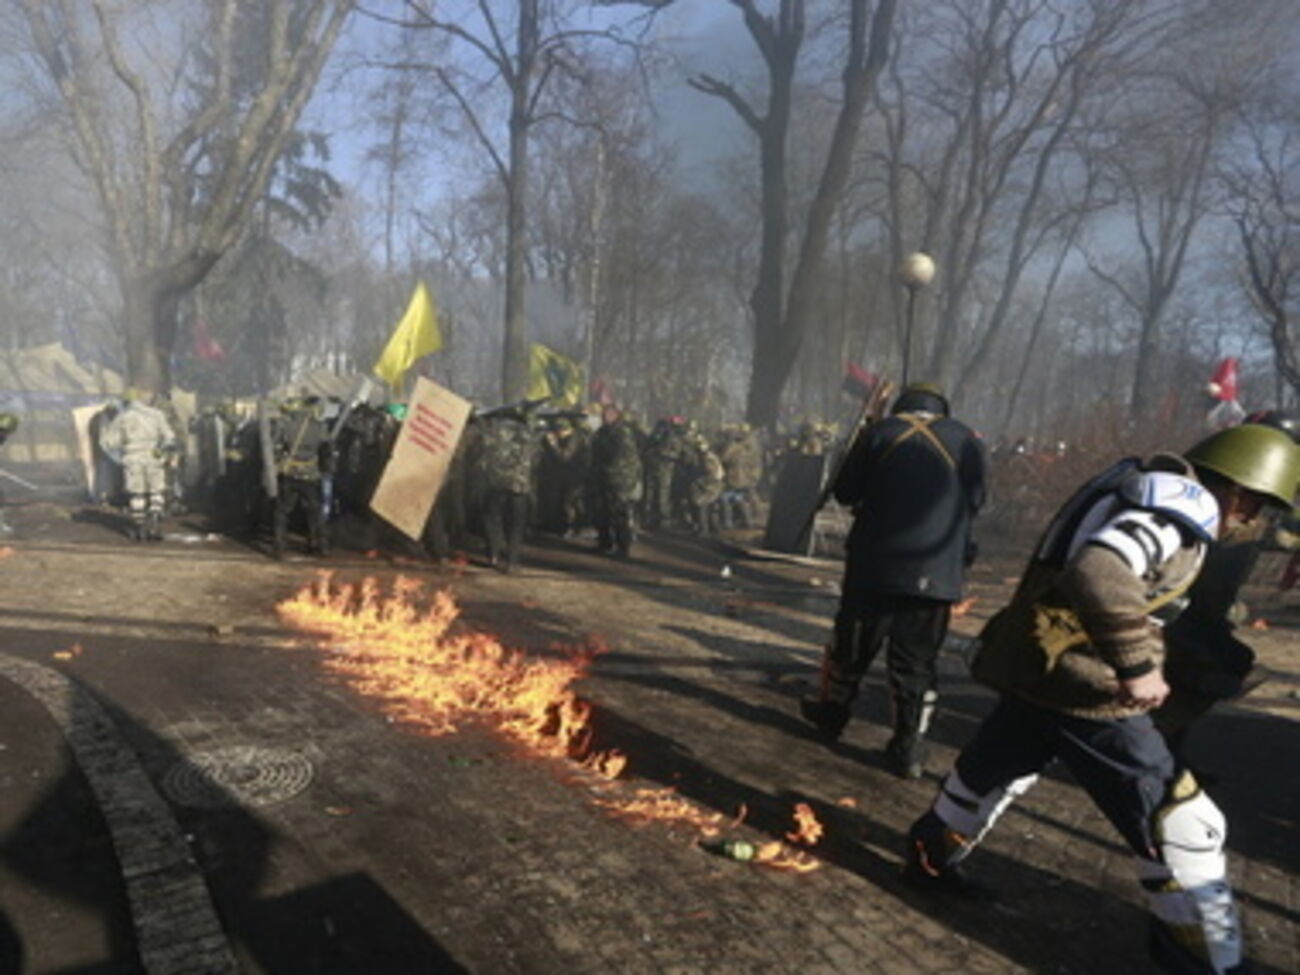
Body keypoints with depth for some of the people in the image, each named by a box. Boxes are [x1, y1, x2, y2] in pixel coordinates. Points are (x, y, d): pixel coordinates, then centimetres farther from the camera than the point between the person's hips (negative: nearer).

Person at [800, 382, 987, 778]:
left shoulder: (878, 433, 0)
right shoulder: (967, 441, 5)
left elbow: (844, 491, 5)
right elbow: (974, 502, 11)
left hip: (875, 564, -1)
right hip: (937, 574, 1)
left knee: (851, 645, 15)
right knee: (917, 663, 9)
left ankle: (830, 713, 32)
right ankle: (909, 748, 11)